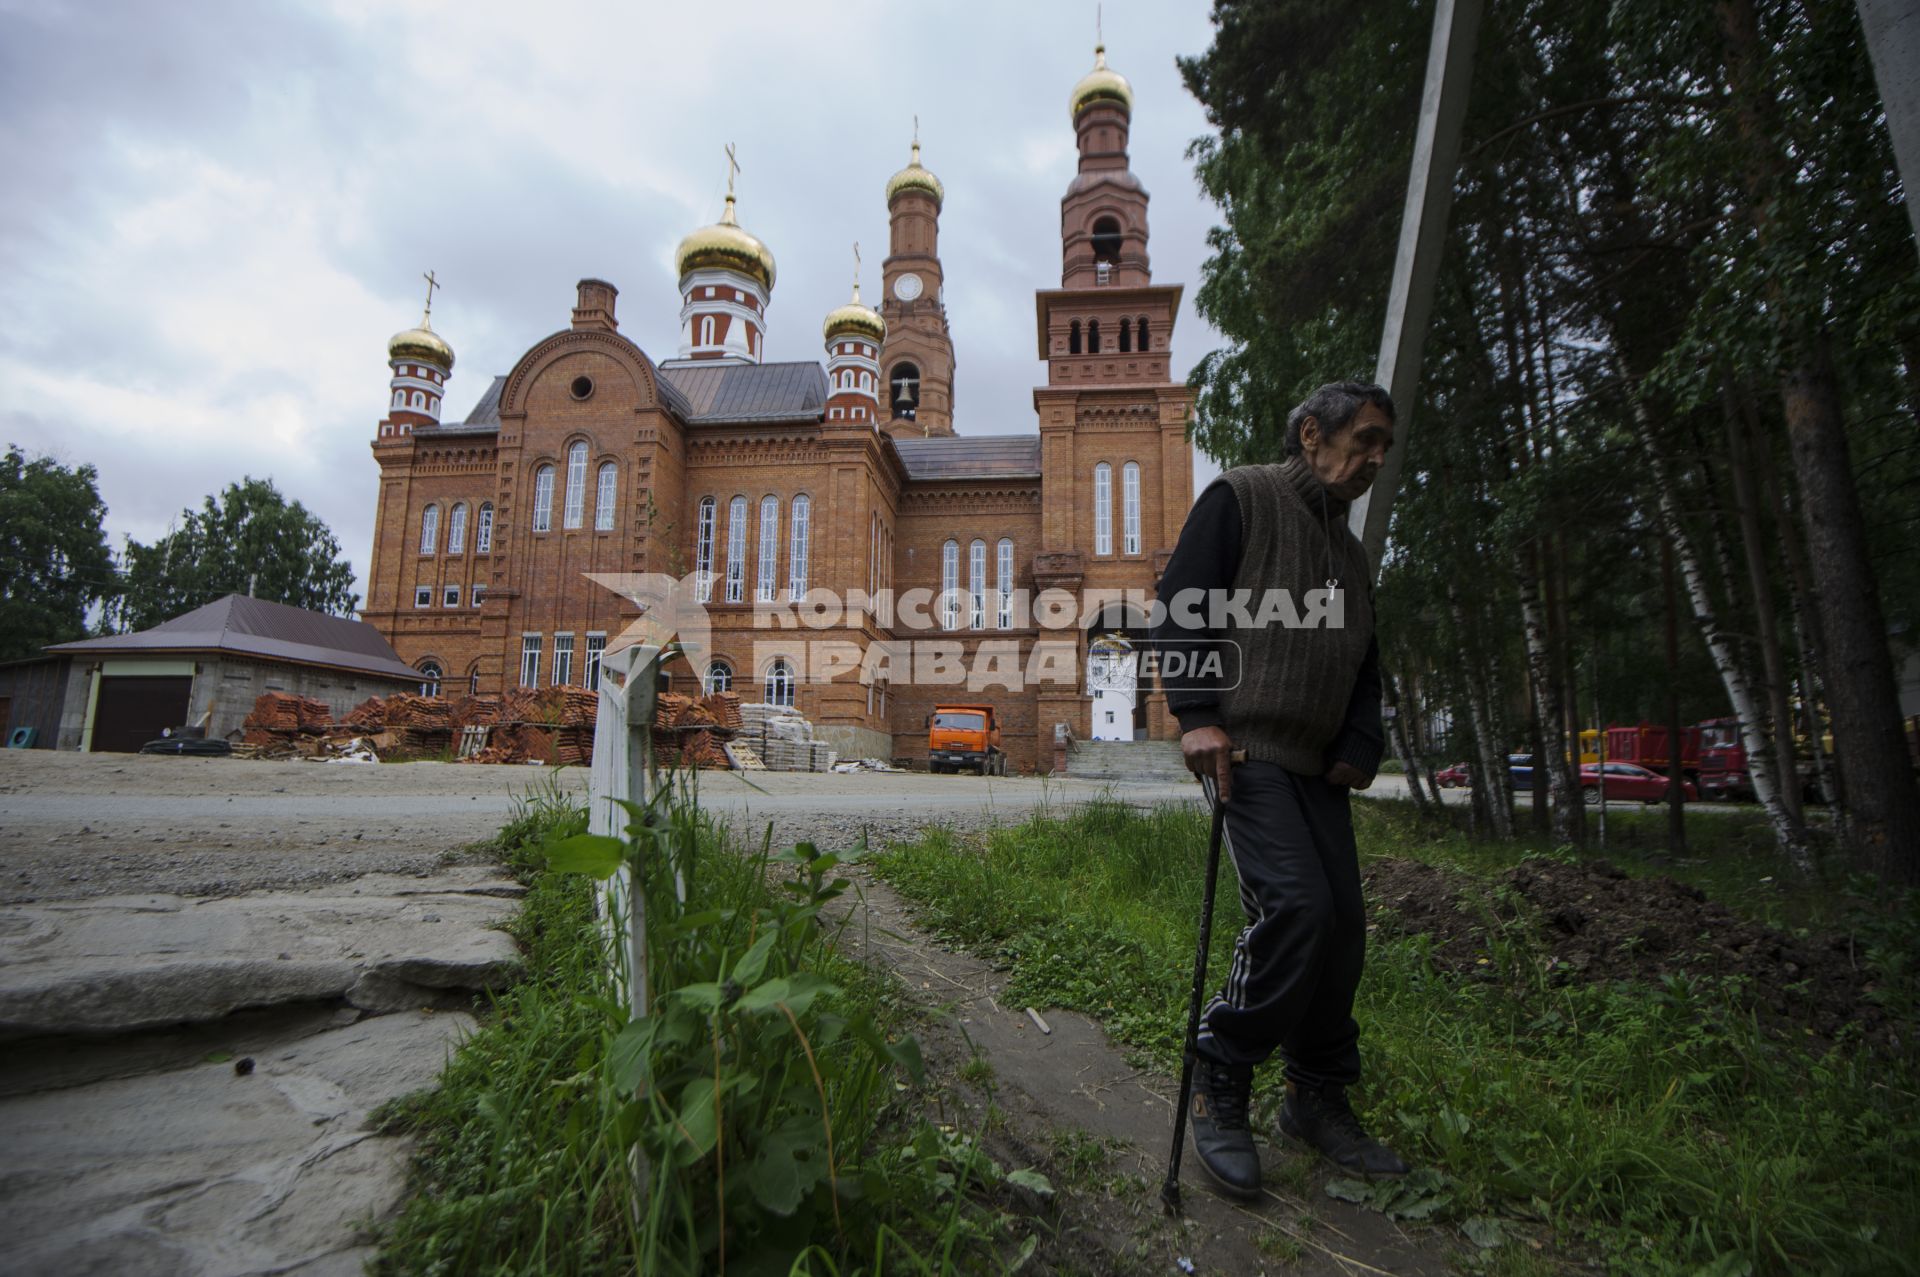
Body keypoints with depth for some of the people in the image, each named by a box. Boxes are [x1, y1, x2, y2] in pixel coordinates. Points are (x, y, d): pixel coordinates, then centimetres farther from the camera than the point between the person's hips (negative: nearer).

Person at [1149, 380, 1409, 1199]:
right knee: (1296, 906, -20)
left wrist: (1361, 747, 7)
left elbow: (1362, 666, 25)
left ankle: (1319, 1100, 24)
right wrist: (1196, 715, -17)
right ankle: (1219, 1085, 0)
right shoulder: (1240, 500, 1)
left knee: (1343, 924, 6)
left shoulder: (1349, 553, 24)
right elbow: (1180, 607, -8)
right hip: (1244, 752, -8)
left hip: (1316, 765, 8)